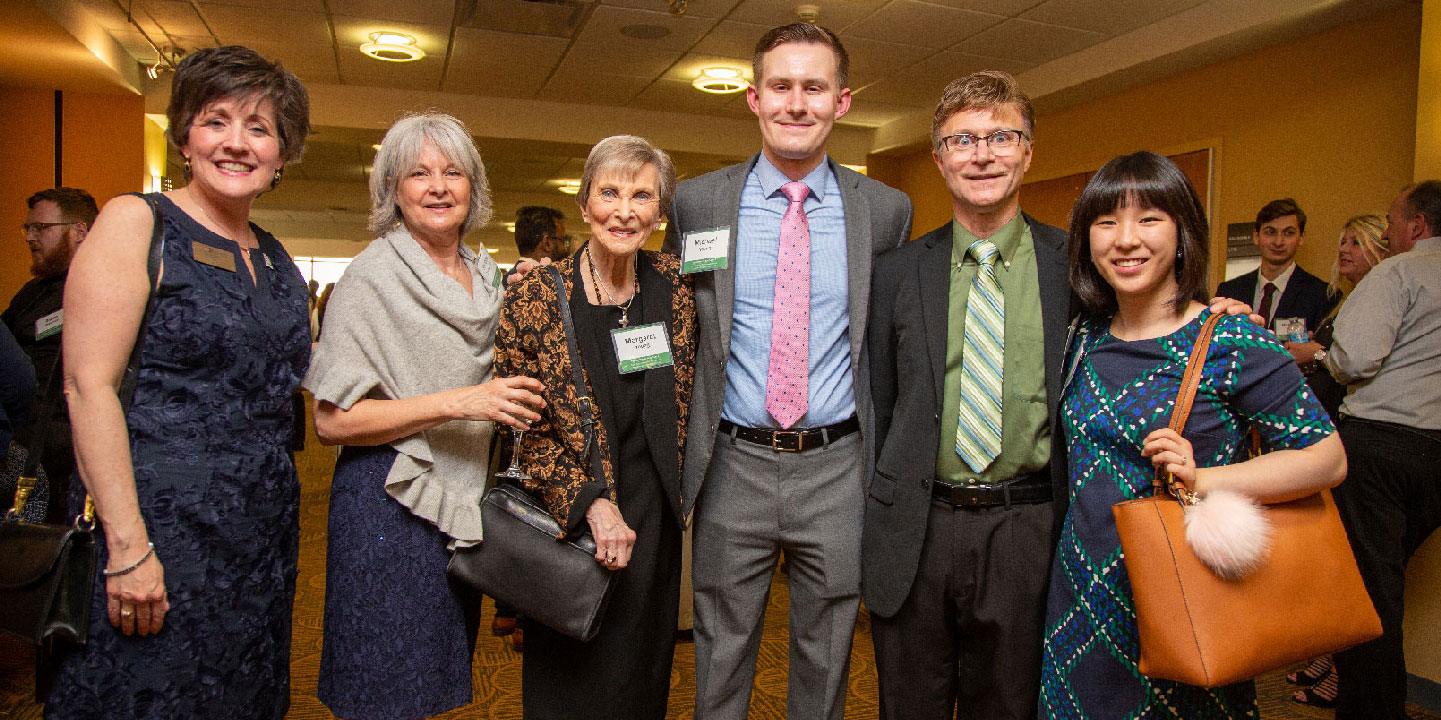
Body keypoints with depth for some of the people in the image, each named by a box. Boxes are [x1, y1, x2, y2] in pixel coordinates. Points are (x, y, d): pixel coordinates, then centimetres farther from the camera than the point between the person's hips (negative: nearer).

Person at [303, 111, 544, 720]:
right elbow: (333, 420, -14)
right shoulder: (373, 275, -9)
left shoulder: (488, 277, 10)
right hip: (391, 506, -6)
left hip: (465, 503, 6)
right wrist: (458, 403, -21)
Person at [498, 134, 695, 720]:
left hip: (654, 519, 3)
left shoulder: (675, 284, -4)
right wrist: (592, 504, -19)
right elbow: (526, 429, -9)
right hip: (569, 520, -2)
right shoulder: (536, 297, -12)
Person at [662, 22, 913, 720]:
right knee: (721, 651, 15)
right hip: (734, 466, 0)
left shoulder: (886, 210, 0)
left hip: (837, 471, 1)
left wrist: (883, 451, 7)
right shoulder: (696, 202, -1)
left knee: (825, 656, 17)